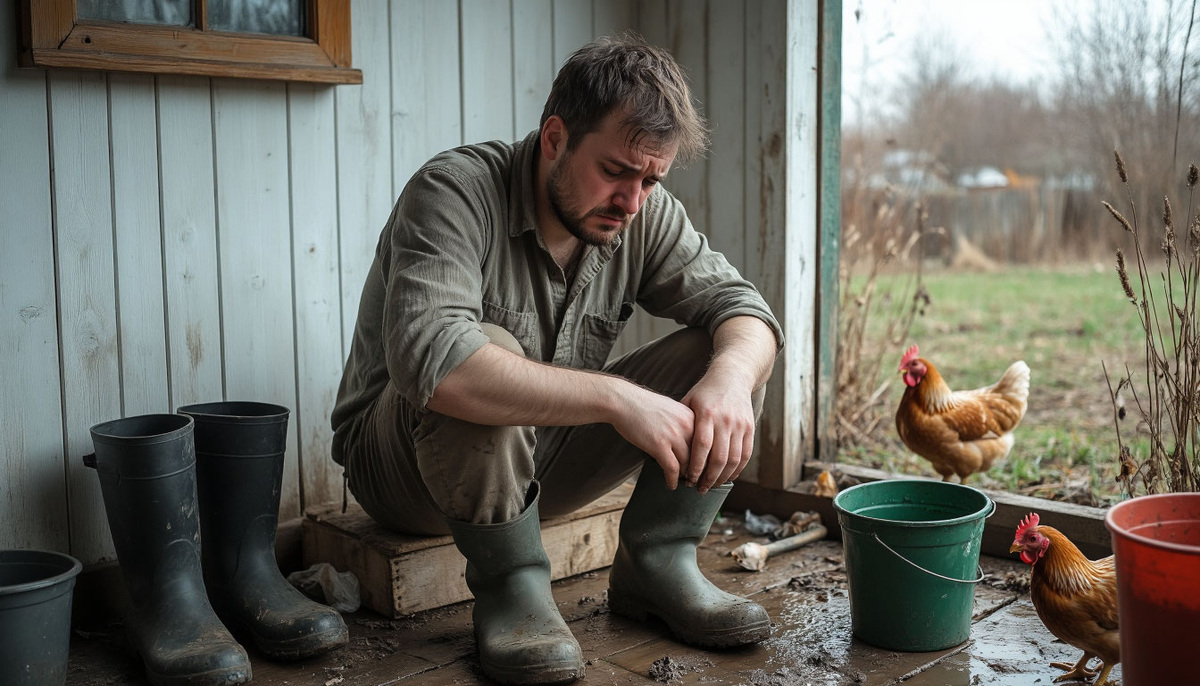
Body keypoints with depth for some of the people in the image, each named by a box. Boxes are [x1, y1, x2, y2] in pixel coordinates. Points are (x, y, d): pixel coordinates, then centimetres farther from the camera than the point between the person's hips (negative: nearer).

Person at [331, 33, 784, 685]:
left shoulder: (645, 214, -6)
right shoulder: (455, 191, -25)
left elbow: (738, 303, -7)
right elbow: (428, 358, -40)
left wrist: (731, 378, -33)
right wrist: (616, 397, -44)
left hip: (546, 456, 6)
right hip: (402, 458, -5)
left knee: (724, 355, -8)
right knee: (485, 360, -39)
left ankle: (658, 564, -6)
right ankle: (511, 586, -20)